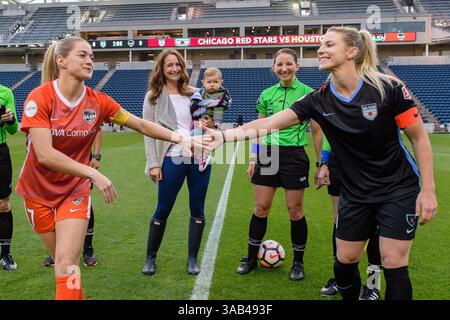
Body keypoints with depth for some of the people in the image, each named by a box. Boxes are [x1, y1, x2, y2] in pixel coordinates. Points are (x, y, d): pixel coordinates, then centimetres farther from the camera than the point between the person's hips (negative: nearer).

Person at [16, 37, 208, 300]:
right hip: (38, 192, -1)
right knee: (63, 261, 13)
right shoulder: (39, 98, -19)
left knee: (67, 266, -10)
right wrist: (94, 174, -30)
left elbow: (142, 125, -5)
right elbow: (44, 154, -27)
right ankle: (77, 295, 39)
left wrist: (180, 138, -17)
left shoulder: (98, 101, -10)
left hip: (75, 190, 1)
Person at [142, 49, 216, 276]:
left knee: (197, 210, 7)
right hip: (172, 159, -3)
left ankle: (192, 260, 20)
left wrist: (211, 125, -6)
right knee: (162, 210, 5)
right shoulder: (153, 97, 2)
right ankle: (150, 258, 23)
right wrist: (153, 164, -8)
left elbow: (206, 121, 18)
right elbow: (148, 133, -1)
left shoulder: (193, 94, 10)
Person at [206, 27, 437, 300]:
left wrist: (428, 190, -13)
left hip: (399, 190, -3)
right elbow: (268, 123, -13)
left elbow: (420, 137, -10)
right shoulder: (320, 100, -9)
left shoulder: (388, 87, -17)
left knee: (394, 264, -2)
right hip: (355, 193, 3)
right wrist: (225, 135, -24)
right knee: (345, 261, 9)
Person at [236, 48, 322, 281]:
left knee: (295, 210, 3)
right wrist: (253, 159, 10)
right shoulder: (266, 94, 9)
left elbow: (317, 131, 1)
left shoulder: (308, 93, -2)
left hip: (294, 155, -3)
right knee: (260, 208, 6)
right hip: (267, 154, 3)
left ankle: (298, 263, 20)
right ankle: (251, 258, 22)